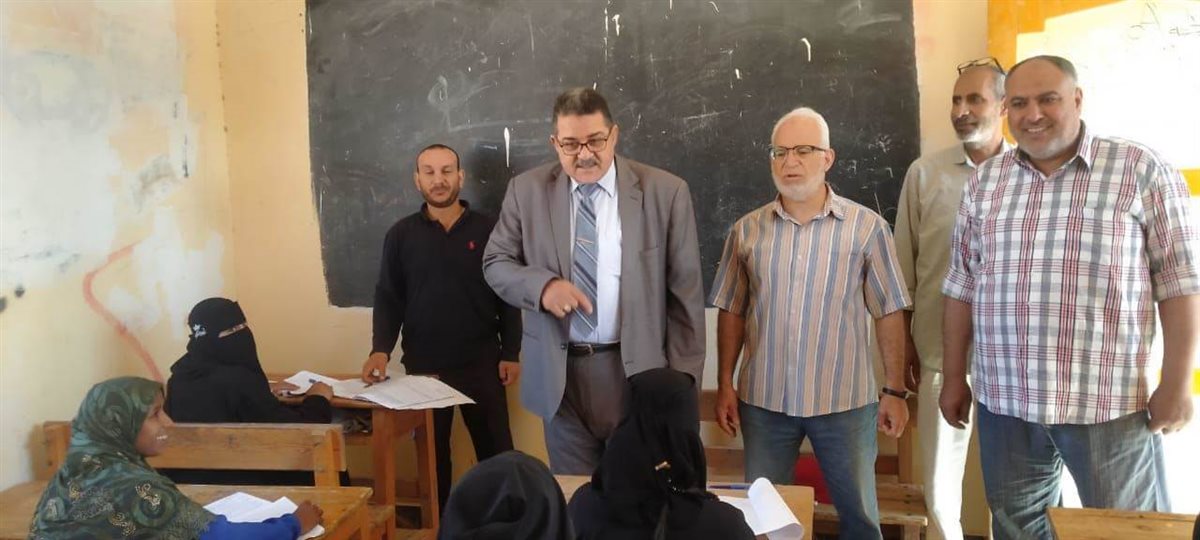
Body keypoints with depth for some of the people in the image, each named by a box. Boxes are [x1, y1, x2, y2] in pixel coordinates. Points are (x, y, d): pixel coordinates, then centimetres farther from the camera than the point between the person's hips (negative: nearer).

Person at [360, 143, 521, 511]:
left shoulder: (487, 229, 1)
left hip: (481, 364, -1)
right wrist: (381, 349, -12)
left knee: (495, 450, 7)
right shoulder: (401, 235, 3)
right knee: (433, 452, 12)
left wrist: (511, 353, -1)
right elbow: (388, 298, 2)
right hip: (423, 367, 1)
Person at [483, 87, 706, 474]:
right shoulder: (527, 191, 0)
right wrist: (543, 285, -16)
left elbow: (685, 292, -3)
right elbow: (496, 263, 6)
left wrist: (682, 380, -4)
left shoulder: (665, 192, -5)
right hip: (560, 374, 2)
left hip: (639, 371, -1)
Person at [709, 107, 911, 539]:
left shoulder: (868, 227, -4)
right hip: (763, 399, 2)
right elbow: (731, 312, 6)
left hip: (844, 400, -1)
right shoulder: (747, 230, 2)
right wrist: (724, 386, 3)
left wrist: (895, 391, -3)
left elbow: (889, 313, -1)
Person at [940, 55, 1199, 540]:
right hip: (1004, 403, 3)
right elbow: (962, 286, 10)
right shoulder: (984, 180, 7)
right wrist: (954, 377, 10)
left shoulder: (1141, 170, -4)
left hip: (1110, 404, -3)